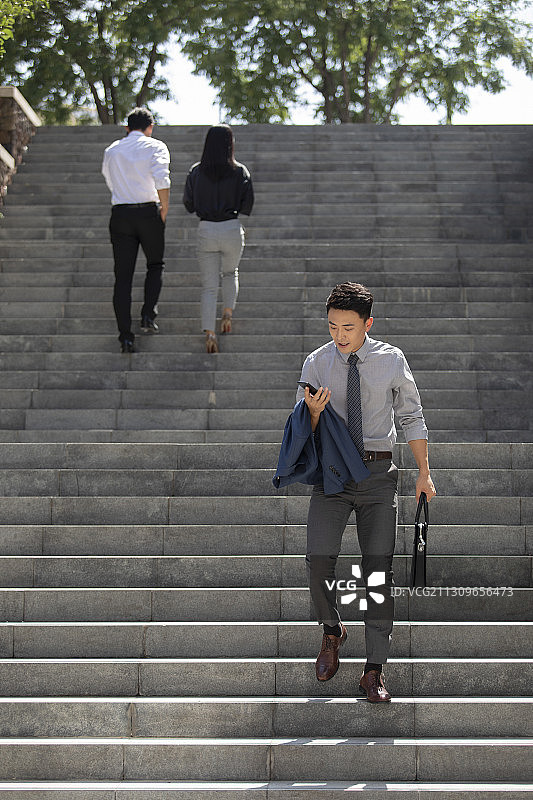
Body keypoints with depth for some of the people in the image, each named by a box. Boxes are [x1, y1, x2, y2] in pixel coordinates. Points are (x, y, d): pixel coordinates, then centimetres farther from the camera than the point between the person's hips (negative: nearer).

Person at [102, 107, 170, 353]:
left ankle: (125, 336, -3)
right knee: (155, 266, 19)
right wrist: (164, 209, -4)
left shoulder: (111, 151, 13)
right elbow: (162, 180, -14)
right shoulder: (155, 147, 0)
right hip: (148, 212, -3)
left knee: (123, 275, 3)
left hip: (120, 213, 3)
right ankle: (148, 316, 0)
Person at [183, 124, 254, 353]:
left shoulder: (196, 172, -2)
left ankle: (209, 333, -9)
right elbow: (247, 206, -5)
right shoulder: (239, 172, -5)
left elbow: (189, 204, 4)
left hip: (206, 230, 0)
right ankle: (228, 314, 13)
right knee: (231, 273, 28)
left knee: (209, 286, 4)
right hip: (232, 229, 0)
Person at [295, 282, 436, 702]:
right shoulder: (317, 363, 2)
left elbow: (412, 415, 12)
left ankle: (374, 671, 6)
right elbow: (305, 432, 7)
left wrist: (424, 472, 10)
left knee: (379, 569, -1)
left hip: (378, 471, 0)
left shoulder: (392, 360, 1)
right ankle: (332, 630, 17)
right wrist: (313, 411, -16)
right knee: (319, 559, -14)